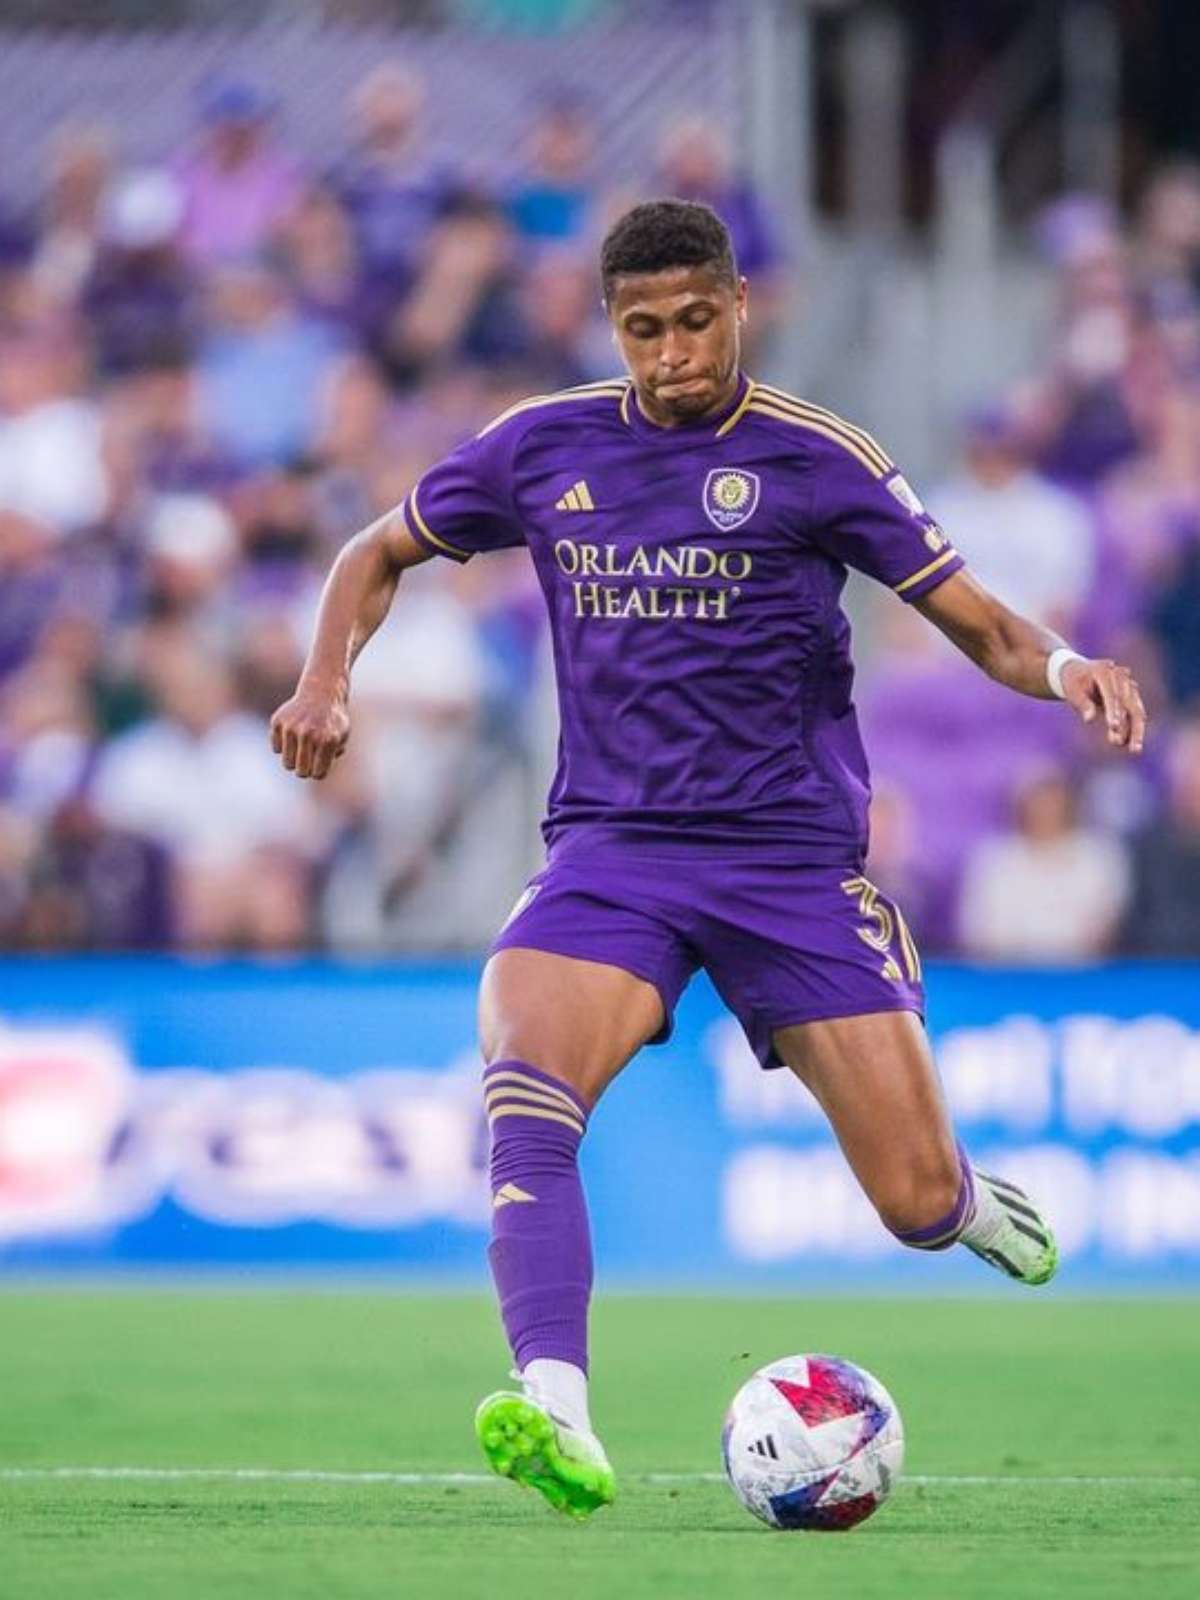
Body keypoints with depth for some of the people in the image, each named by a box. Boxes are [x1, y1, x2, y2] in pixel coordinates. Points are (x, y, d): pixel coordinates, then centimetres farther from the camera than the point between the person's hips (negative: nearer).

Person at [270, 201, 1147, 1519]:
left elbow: (982, 627, 0)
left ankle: (967, 1201, 35)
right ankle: (556, 1416, -39)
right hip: (608, 851, 1)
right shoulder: (541, 448, 5)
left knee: (917, 1203, -4)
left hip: (795, 855, -1)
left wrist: (1064, 666, -23)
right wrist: (326, 683, 2)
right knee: (522, 1094, -30)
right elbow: (381, 555, 21)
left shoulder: (814, 460, -3)